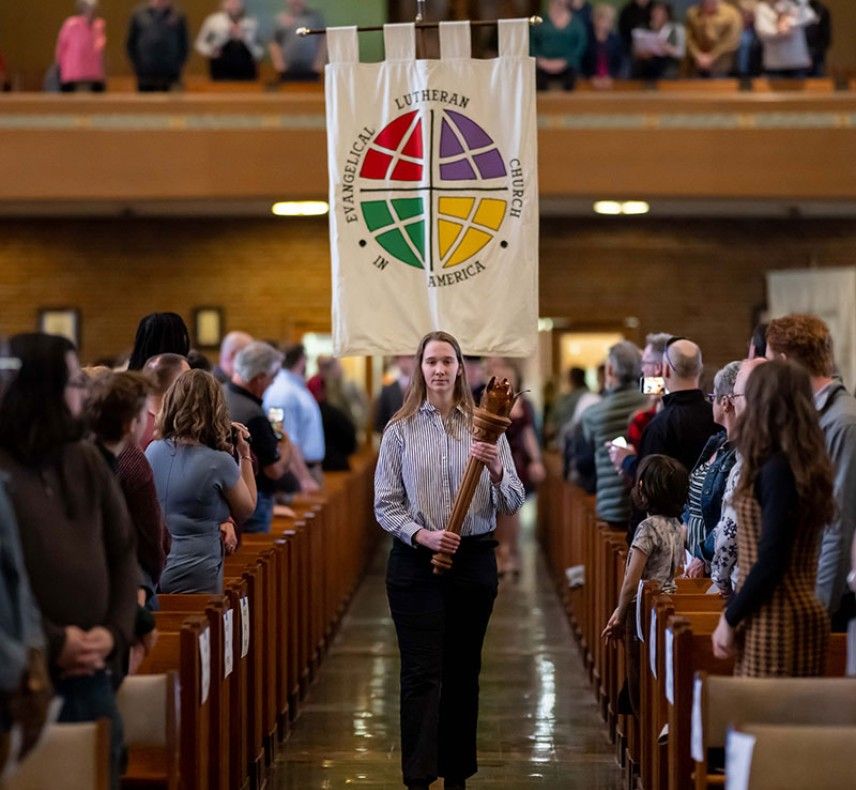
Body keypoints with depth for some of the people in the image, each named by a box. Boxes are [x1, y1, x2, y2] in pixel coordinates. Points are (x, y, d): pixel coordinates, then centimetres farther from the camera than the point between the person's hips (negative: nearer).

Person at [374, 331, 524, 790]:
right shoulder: (401, 430, 2)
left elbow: (512, 504, 1)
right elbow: (385, 504, 0)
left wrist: (496, 471, -19)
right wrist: (422, 535, -16)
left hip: (474, 560, 2)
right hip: (416, 562, -2)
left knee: (463, 670, 9)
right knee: (422, 673, -6)